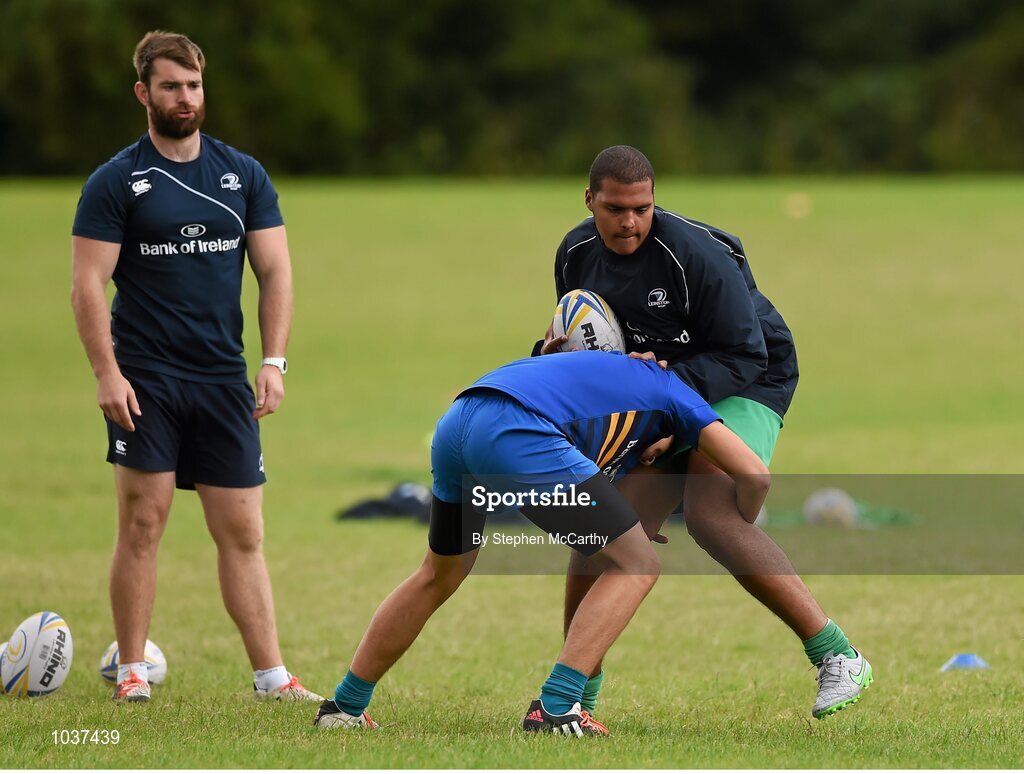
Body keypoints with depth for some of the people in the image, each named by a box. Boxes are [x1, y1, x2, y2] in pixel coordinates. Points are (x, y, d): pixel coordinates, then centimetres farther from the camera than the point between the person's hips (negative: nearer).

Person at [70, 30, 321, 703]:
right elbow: (89, 283, -5)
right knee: (143, 523, -4)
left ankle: (271, 676, 2)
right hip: (144, 382, -3)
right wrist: (106, 372, -14)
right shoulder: (117, 181, -1)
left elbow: (275, 270, 9)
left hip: (224, 380, 3)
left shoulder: (244, 174, 9)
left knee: (243, 533, 2)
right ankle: (132, 672, 4)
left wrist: (274, 362, -1)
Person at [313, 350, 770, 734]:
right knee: (634, 566, 5)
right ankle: (554, 709, -6)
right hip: (515, 433, -8)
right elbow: (753, 475, 15)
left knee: (438, 576, 31)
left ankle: (344, 706, 34)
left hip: (454, 424, 8)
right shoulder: (669, 390, 22)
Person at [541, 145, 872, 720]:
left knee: (712, 513, -29)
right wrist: (553, 353, -11)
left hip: (746, 386, -6)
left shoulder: (697, 256, -28)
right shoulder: (577, 254, -6)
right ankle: (579, 686, 13)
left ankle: (838, 657, -24)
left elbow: (744, 356, -24)